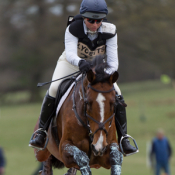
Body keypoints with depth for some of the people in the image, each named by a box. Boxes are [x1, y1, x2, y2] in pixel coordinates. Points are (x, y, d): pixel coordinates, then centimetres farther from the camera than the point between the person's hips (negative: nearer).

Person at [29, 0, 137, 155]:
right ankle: (41, 132, -7)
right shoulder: (73, 29, -28)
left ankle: (123, 138, -1)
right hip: (72, 62, -2)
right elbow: (70, 54, -41)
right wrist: (80, 62, -63)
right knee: (54, 90, -25)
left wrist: (107, 75, -48)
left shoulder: (110, 31, -24)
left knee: (117, 95, -15)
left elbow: (113, 60, -27)